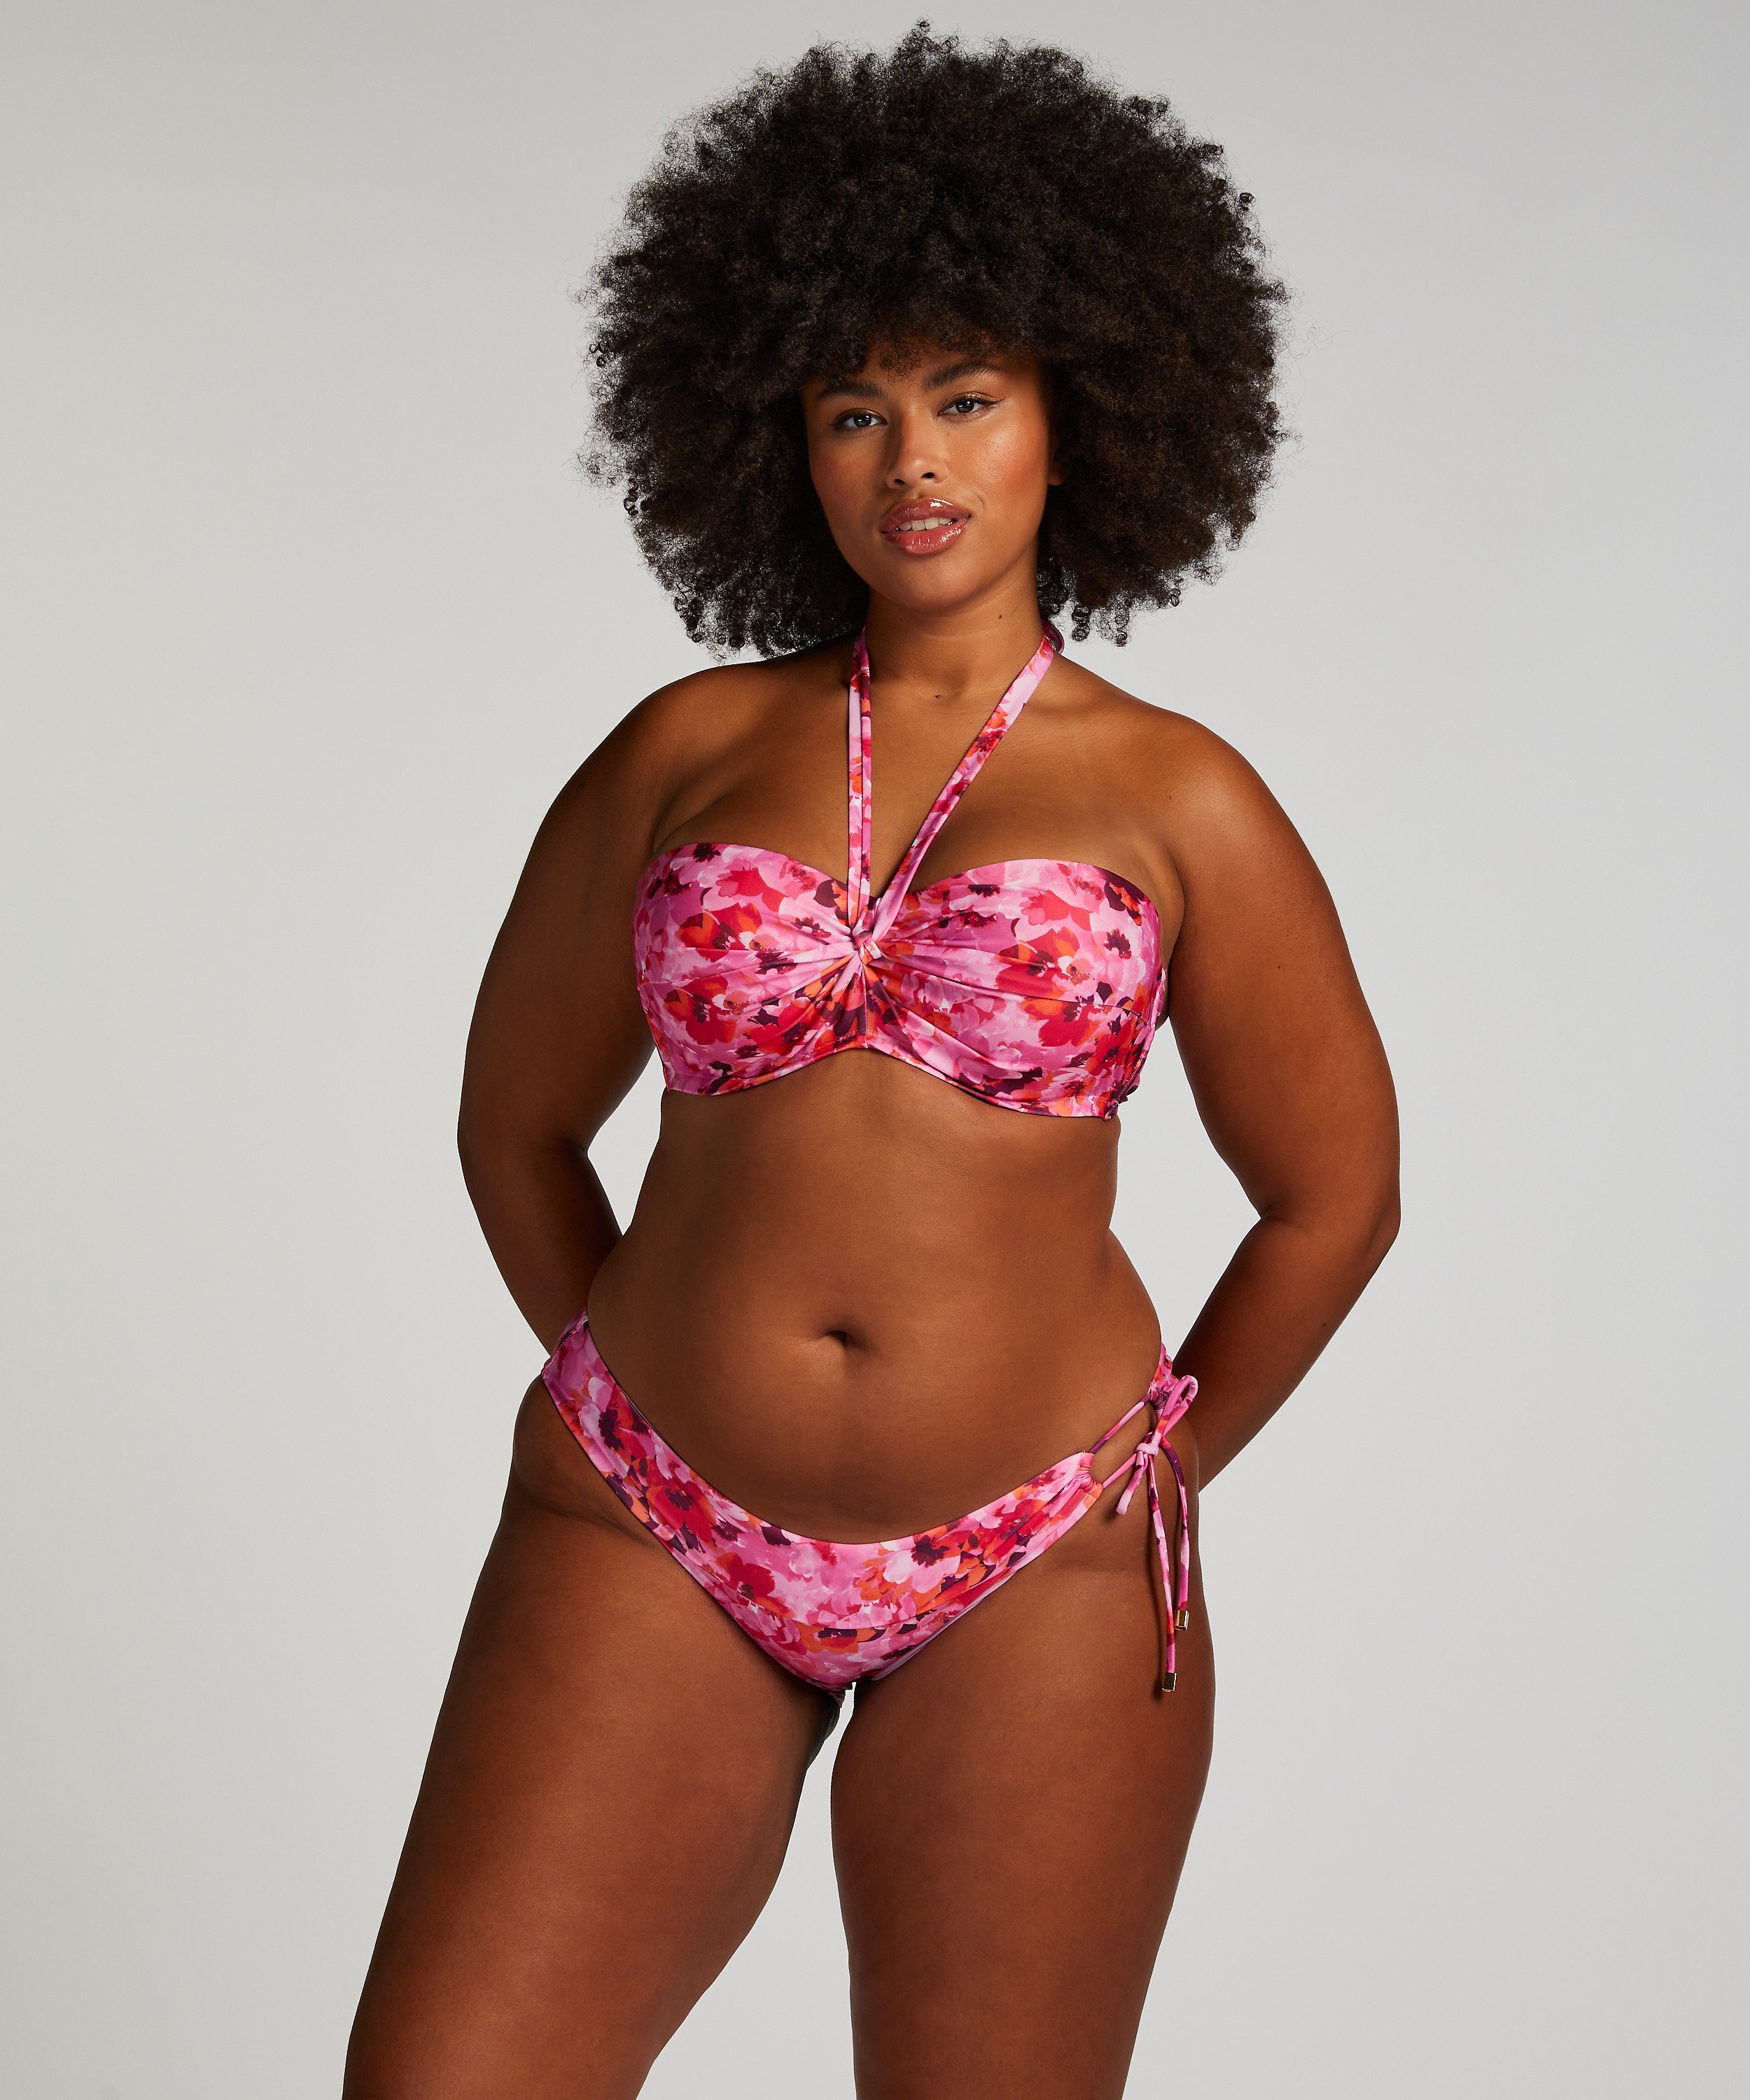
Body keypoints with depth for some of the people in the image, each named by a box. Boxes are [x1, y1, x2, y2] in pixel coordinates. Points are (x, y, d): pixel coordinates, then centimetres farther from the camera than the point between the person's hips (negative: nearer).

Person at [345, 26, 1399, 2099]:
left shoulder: (1179, 804, 0)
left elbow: (1334, 1190, 9)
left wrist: (1152, 1478, 11)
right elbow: (516, 1118, 16)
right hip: (649, 1540, 1)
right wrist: (634, 1392, 13)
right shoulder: (685, 752, 5)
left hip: (1034, 1585, -1)